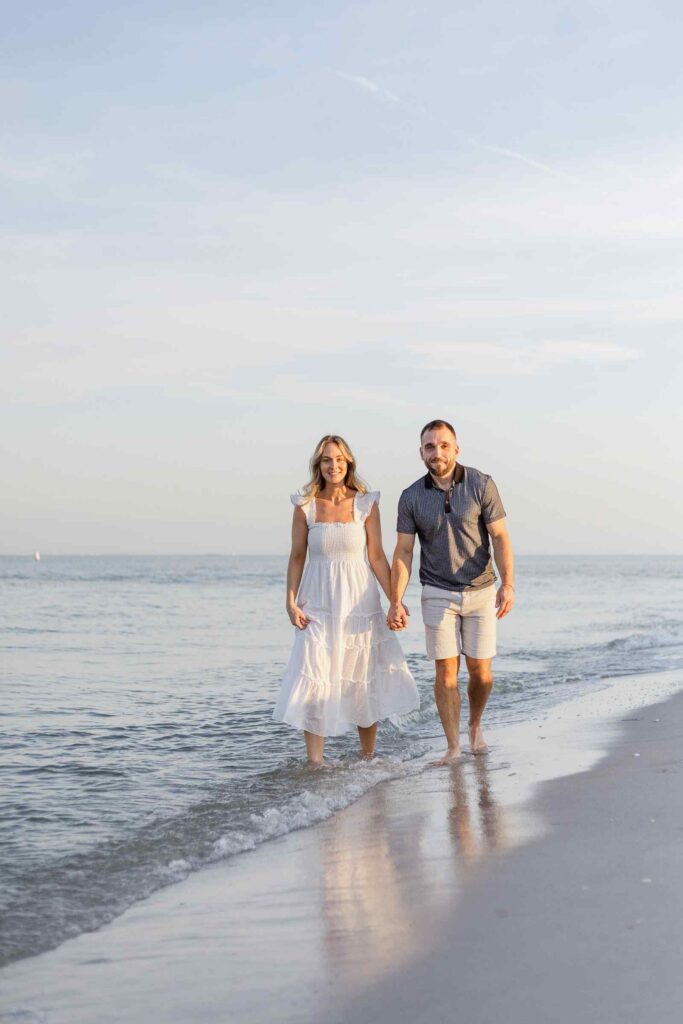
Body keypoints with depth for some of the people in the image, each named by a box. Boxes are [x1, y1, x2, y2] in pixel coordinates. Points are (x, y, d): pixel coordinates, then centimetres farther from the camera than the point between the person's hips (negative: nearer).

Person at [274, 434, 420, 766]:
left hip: (359, 604, 1)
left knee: (365, 686, 7)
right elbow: (297, 557, 5)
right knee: (314, 684, -7)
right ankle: (314, 764, -4)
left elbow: (377, 557, 1)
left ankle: (368, 757, 20)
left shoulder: (366, 504, -1)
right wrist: (291, 601, -3)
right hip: (319, 607, 0)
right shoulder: (305, 506, 0)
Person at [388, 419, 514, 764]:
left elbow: (499, 537, -9)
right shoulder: (411, 497, -4)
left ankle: (475, 726, 31)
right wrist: (396, 601, -12)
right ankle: (453, 748, 4)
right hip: (438, 594, 0)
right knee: (446, 671, -3)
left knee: (480, 671, 4)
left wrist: (508, 584, -22)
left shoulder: (481, 485, -8)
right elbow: (403, 552, -3)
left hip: (481, 591, 0)